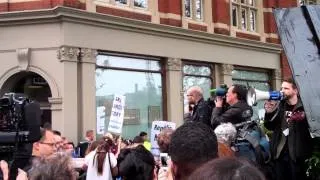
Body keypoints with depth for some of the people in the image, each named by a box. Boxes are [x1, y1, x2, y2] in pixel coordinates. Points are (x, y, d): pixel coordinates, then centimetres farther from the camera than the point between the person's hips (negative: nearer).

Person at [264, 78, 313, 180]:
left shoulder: (304, 107, -8)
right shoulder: (280, 106, 7)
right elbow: (270, 127, 10)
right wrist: (268, 113, -8)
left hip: (296, 154, -5)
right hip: (279, 153, 5)